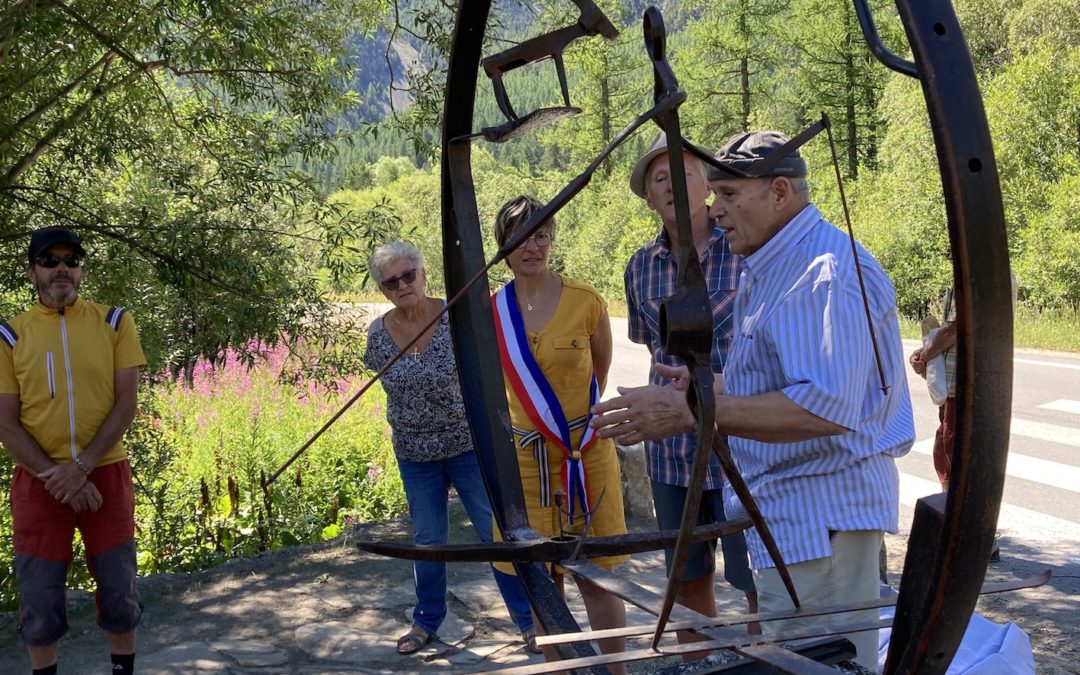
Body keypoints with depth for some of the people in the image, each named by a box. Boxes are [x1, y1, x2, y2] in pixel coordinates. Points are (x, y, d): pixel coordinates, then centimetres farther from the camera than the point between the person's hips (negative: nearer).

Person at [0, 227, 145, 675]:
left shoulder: (114, 323, 2)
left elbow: (126, 404, -4)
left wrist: (81, 467, -14)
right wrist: (56, 476, -13)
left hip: (106, 474, 0)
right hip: (39, 482, 0)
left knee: (119, 590, 9)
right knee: (40, 598, 6)